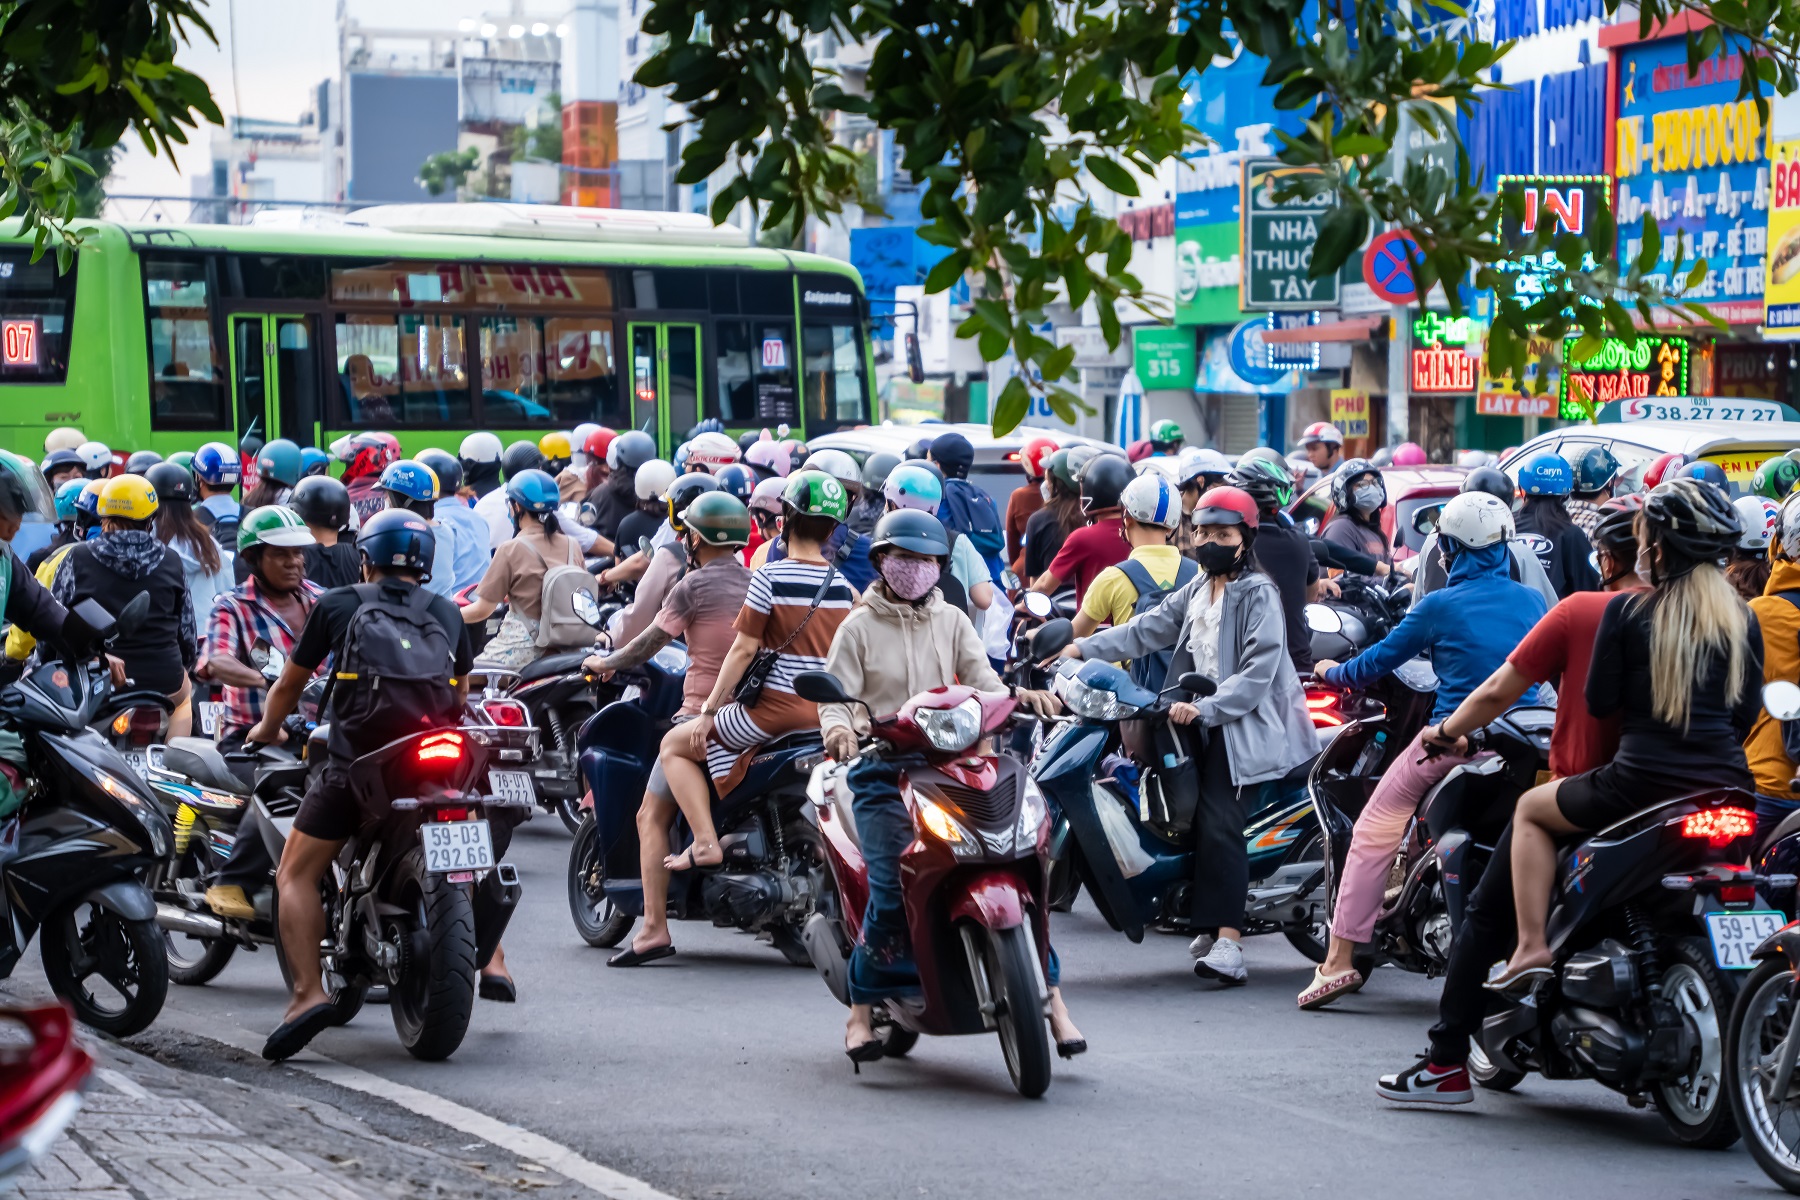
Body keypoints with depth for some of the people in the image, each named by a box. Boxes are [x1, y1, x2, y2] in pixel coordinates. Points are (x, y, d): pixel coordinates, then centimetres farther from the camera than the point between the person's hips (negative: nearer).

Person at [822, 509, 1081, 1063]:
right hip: (883, 770, -3)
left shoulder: (953, 623, 18)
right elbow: (835, 696, 3)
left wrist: (1018, 696, -17)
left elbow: (981, 680, 6)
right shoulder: (860, 627, 10)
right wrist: (838, 728, -21)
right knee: (892, 889, -20)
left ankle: (1050, 995, -6)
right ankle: (862, 1009, -5)